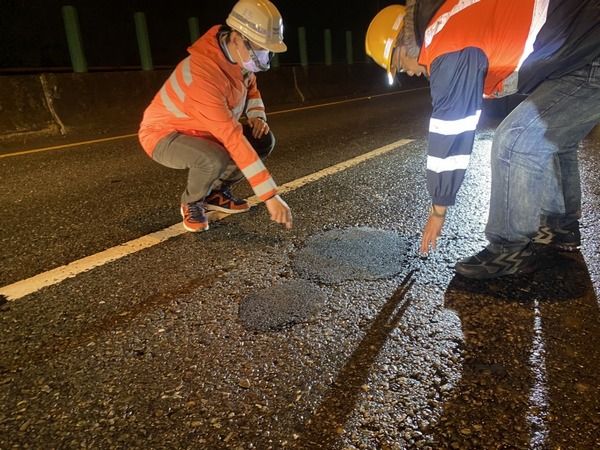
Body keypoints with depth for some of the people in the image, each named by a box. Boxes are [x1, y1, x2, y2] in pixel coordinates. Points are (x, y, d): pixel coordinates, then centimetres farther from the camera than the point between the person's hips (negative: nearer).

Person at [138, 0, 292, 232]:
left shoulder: (239, 53, -11)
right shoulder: (203, 75, -37)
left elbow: (250, 87, 12)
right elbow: (234, 140, -41)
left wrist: (257, 116, -11)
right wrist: (270, 195, -42)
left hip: (203, 129, 8)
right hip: (163, 135, -7)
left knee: (264, 141, -6)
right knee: (215, 159, -37)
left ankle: (216, 193, 10)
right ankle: (191, 203, -3)